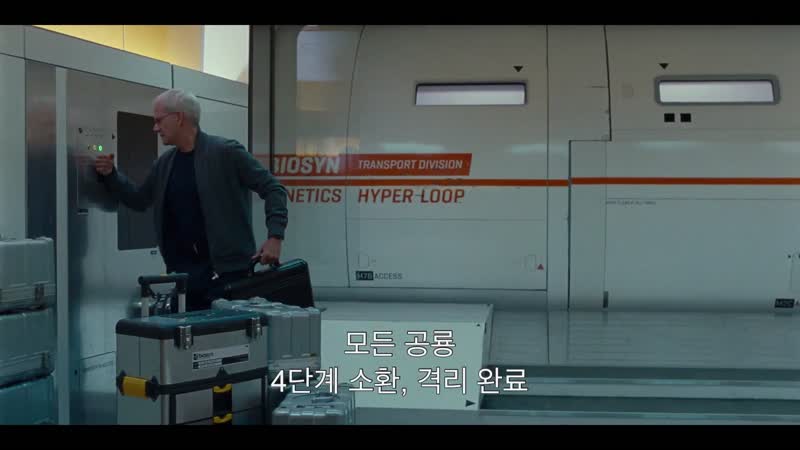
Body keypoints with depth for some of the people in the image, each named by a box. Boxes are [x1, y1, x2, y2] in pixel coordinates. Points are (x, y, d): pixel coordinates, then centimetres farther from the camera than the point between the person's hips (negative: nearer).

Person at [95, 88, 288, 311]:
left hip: (227, 269, -6)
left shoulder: (225, 152, -8)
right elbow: (139, 201, 25)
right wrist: (110, 175, 10)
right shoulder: (165, 163, 12)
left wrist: (275, 236, -18)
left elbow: (272, 189, -7)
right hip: (182, 272, 6)